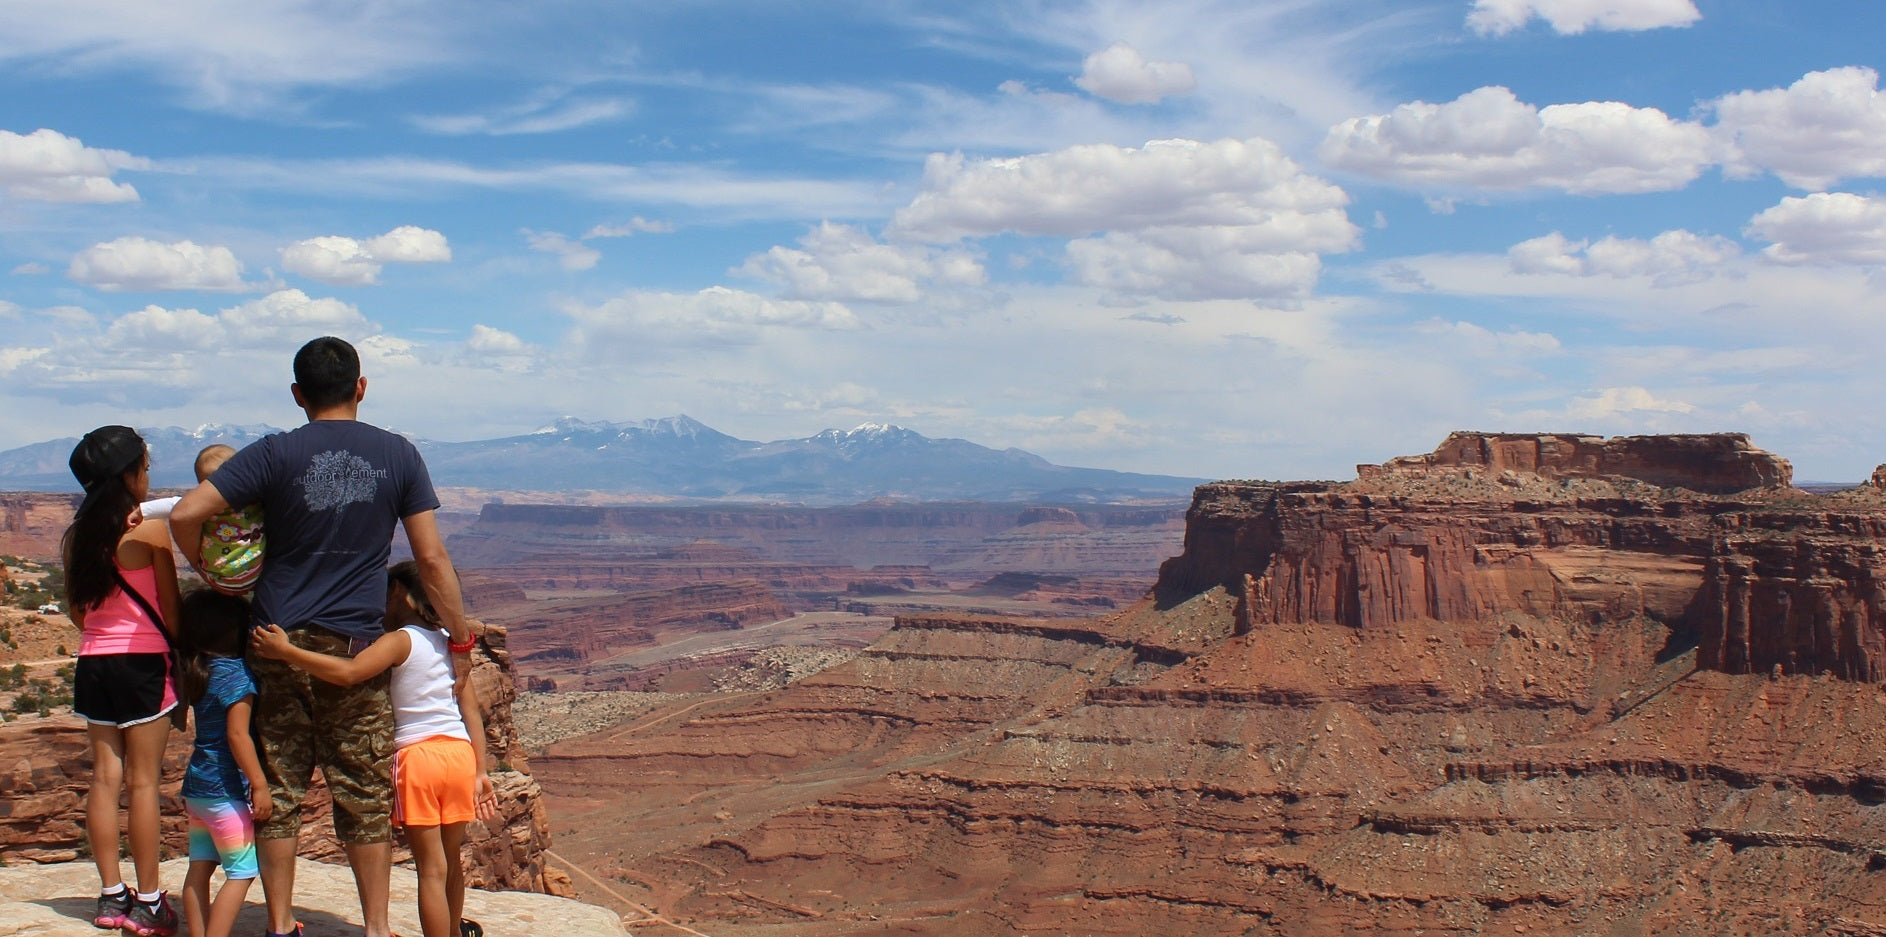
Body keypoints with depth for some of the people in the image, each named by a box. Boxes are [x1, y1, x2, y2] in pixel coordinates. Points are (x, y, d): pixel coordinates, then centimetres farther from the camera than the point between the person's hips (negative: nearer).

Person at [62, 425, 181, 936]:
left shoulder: (76, 536, 5)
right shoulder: (149, 533, -12)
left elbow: (76, 611, 13)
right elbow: (172, 610, -7)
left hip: (92, 663, 5)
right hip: (143, 663, -5)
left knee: (105, 777, 10)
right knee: (143, 780, 0)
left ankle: (112, 895, 16)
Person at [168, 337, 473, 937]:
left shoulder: (275, 453, -1)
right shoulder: (397, 455, 1)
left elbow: (185, 514, -9)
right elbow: (432, 559, 0)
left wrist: (206, 569, 10)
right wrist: (460, 640, 8)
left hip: (277, 642, 0)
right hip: (353, 645, 0)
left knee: (279, 788, 9)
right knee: (365, 795, 8)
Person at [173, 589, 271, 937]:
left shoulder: (196, 671, 10)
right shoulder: (235, 673, -15)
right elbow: (237, 734, -19)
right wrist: (259, 784, -18)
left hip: (195, 786, 8)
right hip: (225, 790, -8)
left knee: (199, 868, 11)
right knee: (242, 872, -4)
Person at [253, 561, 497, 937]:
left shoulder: (400, 641, -6)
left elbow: (347, 672, -23)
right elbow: (472, 712, 10)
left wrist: (285, 650, -19)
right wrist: (481, 773, 11)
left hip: (417, 756, -6)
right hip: (461, 753, 6)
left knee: (432, 870, 0)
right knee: (451, 861, 24)